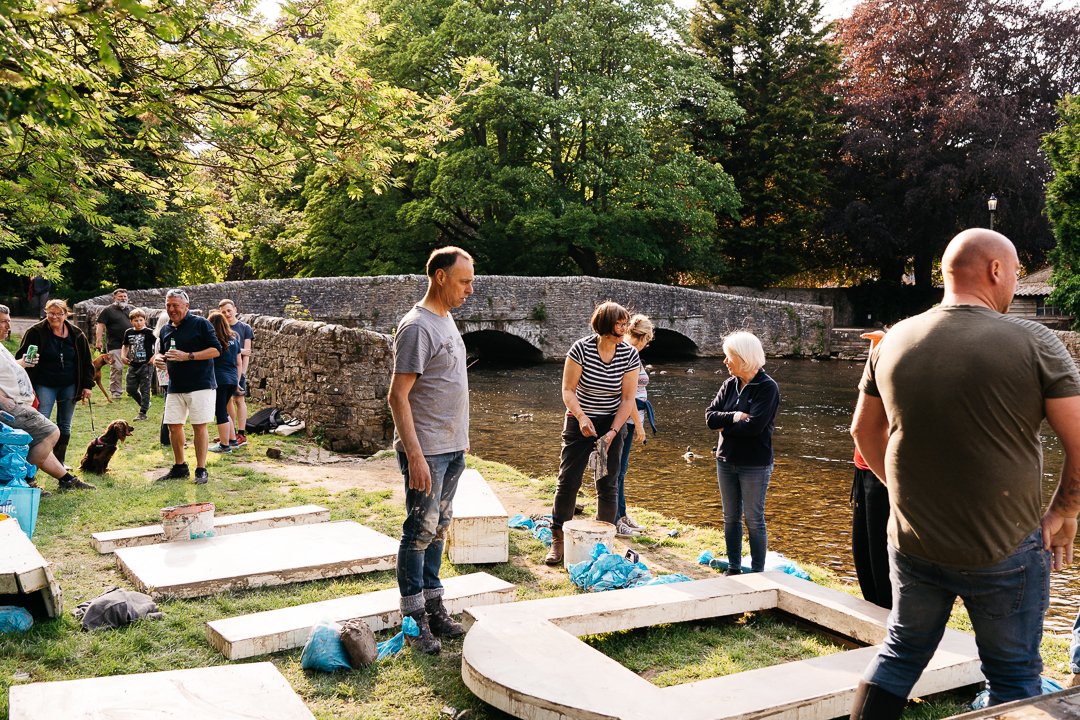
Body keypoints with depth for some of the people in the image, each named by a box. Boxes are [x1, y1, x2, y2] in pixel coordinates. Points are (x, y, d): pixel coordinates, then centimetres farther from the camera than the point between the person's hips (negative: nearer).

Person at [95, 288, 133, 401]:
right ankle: (115, 392, 0)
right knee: (116, 368, -8)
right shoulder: (108, 311, 2)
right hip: (115, 345, -5)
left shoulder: (131, 310, 16)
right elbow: (100, 326, -4)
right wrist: (99, 341, -14)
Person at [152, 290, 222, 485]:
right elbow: (162, 352, 26)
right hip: (175, 386, 6)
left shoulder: (200, 324, -6)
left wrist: (188, 356, -19)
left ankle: (201, 470, 4)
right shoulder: (166, 330, 14)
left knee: (199, 425, -4)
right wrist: (158, 358, 1)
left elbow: (216, 350, -11)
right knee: (173, 425, 7)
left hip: (200, 384, -6)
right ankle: (179, 467, 22)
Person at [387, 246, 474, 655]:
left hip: (452, 448, 9)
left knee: (438, 529, 15)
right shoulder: (417, 326, -16)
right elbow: (398, 397, -19)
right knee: (420, 533, -1)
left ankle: (434, 607, 25)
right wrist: (415, 456, -23)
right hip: (427, 451, -9)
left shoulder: (446, 319, 12)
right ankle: (415, 621, 9)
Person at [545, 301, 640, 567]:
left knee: (608, 484, 3)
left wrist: (612, 433, -14)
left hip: (612, 424, 2)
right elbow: (568, 390, -9)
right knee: (568, 481, -3)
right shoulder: (581, 348, -14)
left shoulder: (629, 355, -8)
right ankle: (558, 539, 10)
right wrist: (581, 417, -24)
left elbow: (628, 399, -6)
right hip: (579, 423, -1)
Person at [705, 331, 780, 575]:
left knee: (754, 520, 3)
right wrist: (734, 417, -19)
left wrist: (725, 425, -10)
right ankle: (733, 568, 24)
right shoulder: (730, 384, 5)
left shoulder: (768, 387, -13)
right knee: (731, 518, 13)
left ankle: (757, 572, 14)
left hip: (755, 465, -6)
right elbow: (710, 416, -2)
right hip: (726, 461, 6)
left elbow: (754, 426, -23)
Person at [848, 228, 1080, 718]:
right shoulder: (1034, 343, -13)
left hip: (912, 545, 4)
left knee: (900, 654, 21)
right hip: (1005, 551, -4)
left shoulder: (893, 342, 0)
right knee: (1013, 677, 14)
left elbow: (864, 430, 11)